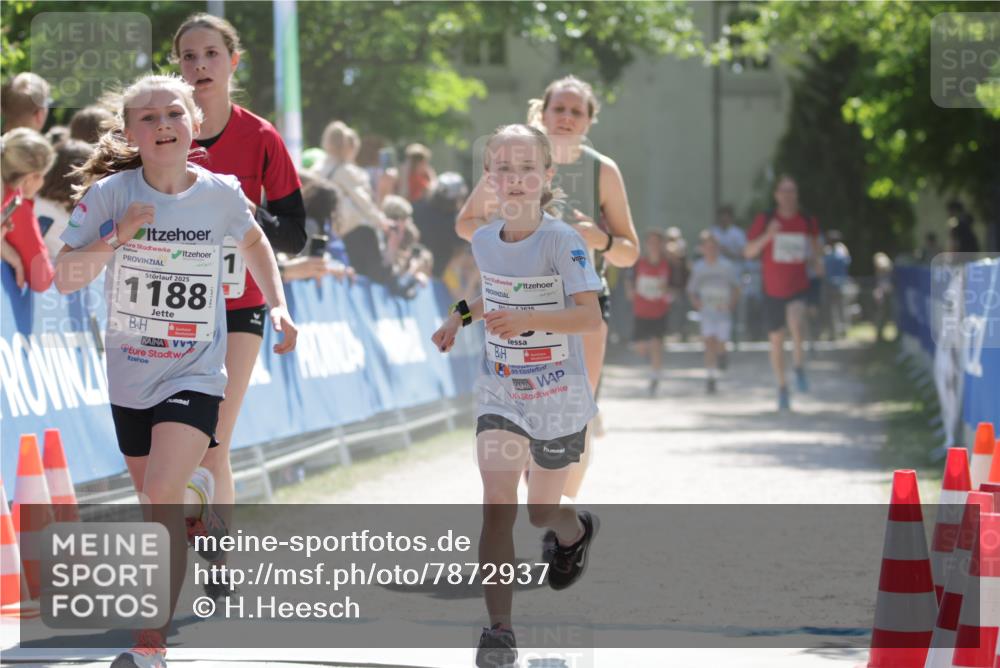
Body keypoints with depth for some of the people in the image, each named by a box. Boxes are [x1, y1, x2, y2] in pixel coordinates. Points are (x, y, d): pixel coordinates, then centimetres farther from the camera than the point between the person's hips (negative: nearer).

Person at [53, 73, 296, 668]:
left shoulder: (221, 193, -7)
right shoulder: (109, 194, -10)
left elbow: (255, 242, 16)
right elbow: (66, 281, -13)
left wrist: (278, 306, 6)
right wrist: (113, 238, -27)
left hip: (195, 375, -2)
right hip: (130, 376, 2)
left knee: (162, 501, -21)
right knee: (156, 500, 18)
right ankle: (196, 490, 57)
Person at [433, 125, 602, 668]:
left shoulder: (561, 241, -17)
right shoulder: (484, 241, 1)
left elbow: (591, 316, -26)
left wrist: (529, 320, -38)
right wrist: (462, 316, 8)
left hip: (558, 399, -3)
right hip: (499, 394, 3)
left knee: (541, 512, 13)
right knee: (497, 506, -13)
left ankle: (576, 531, 51)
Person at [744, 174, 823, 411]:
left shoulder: (807, 222, 0)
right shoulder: (765, 220, -4)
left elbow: (814, 245, 19)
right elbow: (748, 252, -6)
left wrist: (818, 262, -2)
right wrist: (767, 236, -23)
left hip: (799, 287, -1)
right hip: (773, 291, 1)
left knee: (795, 322, -32)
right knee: (776, 341, 9)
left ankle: (799, 368, -12)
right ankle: (782, 390, 26)